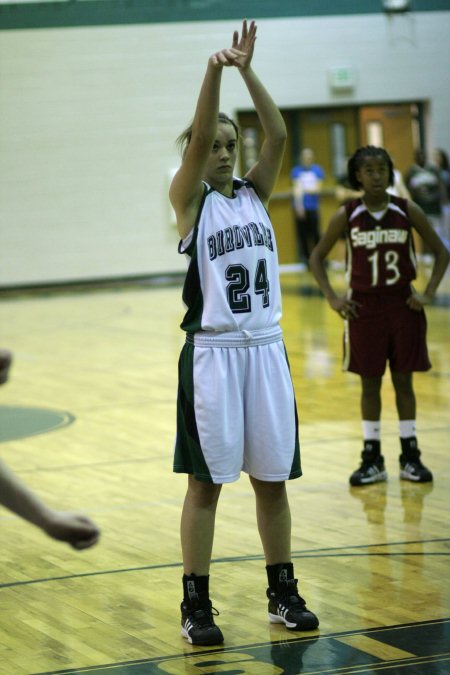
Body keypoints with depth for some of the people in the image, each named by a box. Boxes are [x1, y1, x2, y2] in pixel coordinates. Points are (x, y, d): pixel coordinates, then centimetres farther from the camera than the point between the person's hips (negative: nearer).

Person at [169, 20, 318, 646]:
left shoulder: (255, 192, 9)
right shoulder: (189, 198, -2)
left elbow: (278, 135, -5)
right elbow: (197, 139, -19)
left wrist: (247, 70, -14)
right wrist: (214, 73, -30)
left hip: (266, 349, 4)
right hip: (212, 353, -4)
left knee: (273, 478, 10)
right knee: (206, 483, 1)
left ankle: (283, 593, 22)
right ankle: (196, 606, 8)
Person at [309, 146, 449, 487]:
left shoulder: (407, 211, -5)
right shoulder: (346, 216, -4)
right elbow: (317, 257, 5)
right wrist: (333, 298, -4)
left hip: (403, 304, 0)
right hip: (364, 307, 0)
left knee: (403, 381, 6)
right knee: (370, 382, 6)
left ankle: (410, 456, 15)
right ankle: (372, 459, 13)